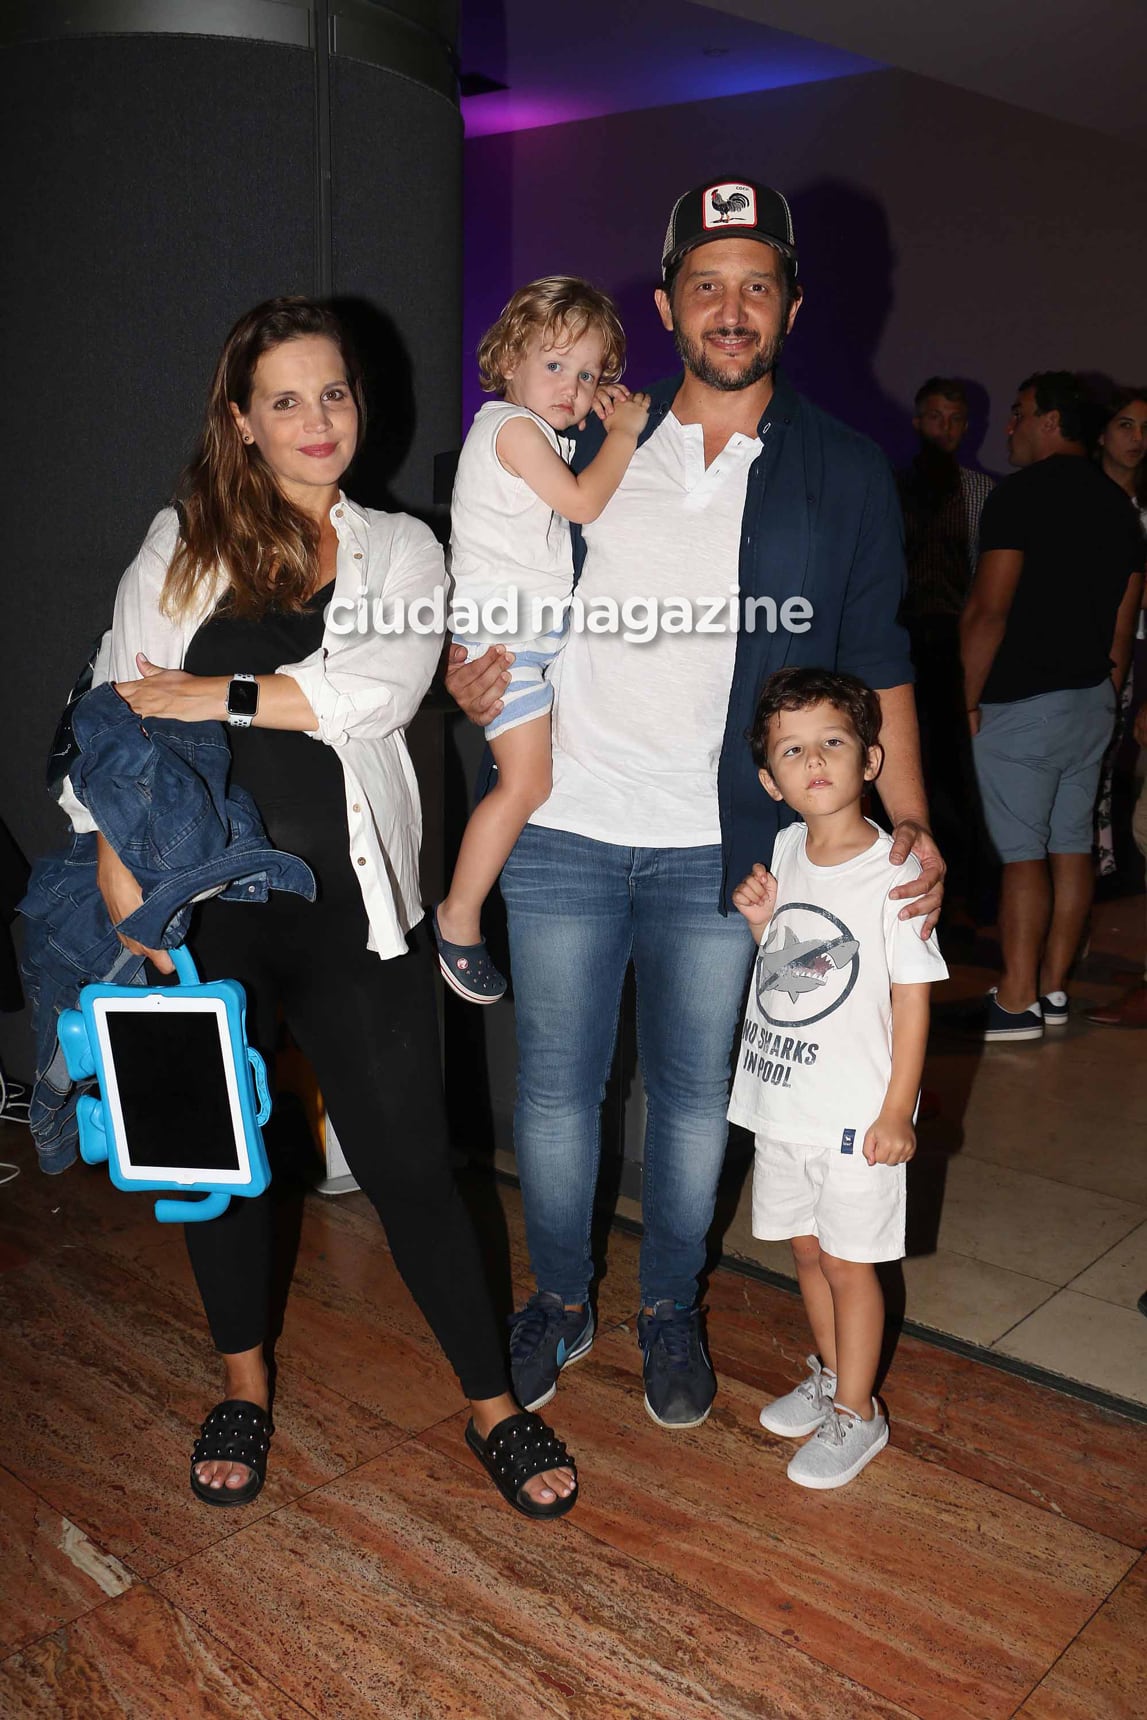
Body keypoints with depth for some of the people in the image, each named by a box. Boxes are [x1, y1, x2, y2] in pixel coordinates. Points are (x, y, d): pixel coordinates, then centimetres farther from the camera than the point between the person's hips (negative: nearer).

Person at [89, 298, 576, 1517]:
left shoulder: (399, 548, 7)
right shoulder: (180, 544, 7)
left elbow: (376, 693, -11)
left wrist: (204, 695, -10)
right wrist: (123, 898, -8)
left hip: (347, 904, -1)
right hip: (202, 899, 1)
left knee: (408, 1163, 2)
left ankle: (493, 1405, 20)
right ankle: (243, 1383, 37)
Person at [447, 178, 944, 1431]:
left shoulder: (843, 477, 5)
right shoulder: (589, 450, 8)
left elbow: (875, 665, 6)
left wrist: (909, 821, -4)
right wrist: (471, 679, -7)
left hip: (717, 848, -1)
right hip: (563, 830, 1)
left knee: (693, 1095, 11)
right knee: (554, 1086, 9)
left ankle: (669, 1313, 34)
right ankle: (559, 1301, 33)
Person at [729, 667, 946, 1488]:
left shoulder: (893, 871, -16)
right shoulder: (787, 849, 2)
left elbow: (912, 993, -14)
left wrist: (897, 1110, -15)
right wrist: (761, 918, -5)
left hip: (855, 1113, -6)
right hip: (781, 1100, 6)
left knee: (849, 1262, 7)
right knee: (806, 1246, 20)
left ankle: (857, 1414, 25)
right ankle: (830, 1374, 41)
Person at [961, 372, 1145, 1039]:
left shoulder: (1021, 494, -11)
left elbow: (988, 611, -17)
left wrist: (971, 700, -9)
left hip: (1022, 704, -8)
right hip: (1093, 702, 8)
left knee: (1023, 853, -5)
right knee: (1073, 847, 10)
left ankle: (1017, 1002, -2)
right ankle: (1054, 987, 17)